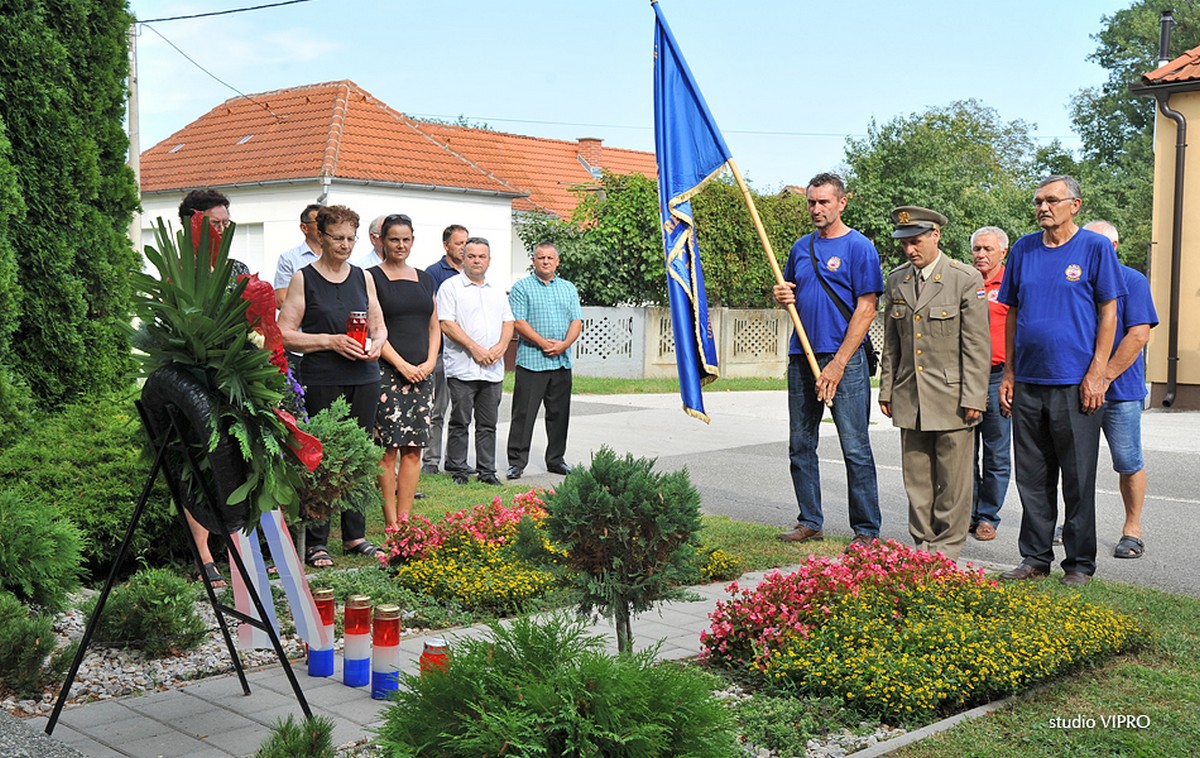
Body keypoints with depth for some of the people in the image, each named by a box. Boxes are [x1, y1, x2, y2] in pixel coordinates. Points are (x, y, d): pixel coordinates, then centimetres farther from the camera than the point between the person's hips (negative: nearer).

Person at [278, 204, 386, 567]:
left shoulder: (363, 277, 13)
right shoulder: (303, 278, 1)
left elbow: (379, 326, 20)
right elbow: (284, 334, -4)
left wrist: (376, 343, -3)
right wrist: (331, 341, -13)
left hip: (364, 378, 4)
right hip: (322, 383, -4)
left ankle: (355, 535, 19)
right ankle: (315, 542, 5)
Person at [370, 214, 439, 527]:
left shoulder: (424, 278, 17)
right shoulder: (373, 277, -1)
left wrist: (430, 362, 2)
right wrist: (402, 365, -13)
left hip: (421, 374, 5)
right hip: (386, 372, -5)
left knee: (413, 449, 4)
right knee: (388, 449, -5)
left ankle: (404, 520, 9)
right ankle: (391, 524, -1)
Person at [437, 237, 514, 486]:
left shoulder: (497, 291, 17)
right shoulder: (451, 287, -1)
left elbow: (508, 323, 17)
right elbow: (446, 324, -10)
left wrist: (500, 347, -3)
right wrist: (475, 348, -14)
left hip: (493, 370, 5)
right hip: (462, 369, -5)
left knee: (488, 424, 8)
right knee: (460, 423, 0)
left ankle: (487, 470, 15)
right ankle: (458, 470, 8)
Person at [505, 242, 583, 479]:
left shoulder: (569, 288, 15)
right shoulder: (522, 287, 1)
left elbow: (577, 321, 9)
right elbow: (518, 322, -8)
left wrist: (564, 344, -9)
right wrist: (543, 343, -15)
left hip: (562, 361, 4)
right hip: (531, 360, -4)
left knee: (559, 413, 9)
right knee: (524, 413, -4)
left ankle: (556, 460, 19)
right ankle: (516, 462, 0)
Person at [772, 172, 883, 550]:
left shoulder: (859, 247, -5)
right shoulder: (801, 247, 14)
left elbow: (866, 309, -10)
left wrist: (838, 363, -16)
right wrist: (782, 295, 1)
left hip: (844, 360, -6)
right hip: (801, 358, 7)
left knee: (855, 448, -4)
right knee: (800, 446, 10)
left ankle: (866, 530, 3)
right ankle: (810, 521, 21)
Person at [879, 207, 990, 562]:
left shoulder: (966, 279, -6)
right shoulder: (896, 280, 10)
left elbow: (977, 345, -7)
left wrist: (973, 398, -12)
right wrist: (887, 390, 12)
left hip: (951, 396, -5)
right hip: (909, 398, 5)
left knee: (952, 480, 2)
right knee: (916, 478, 9)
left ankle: (947, 548, 13)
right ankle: (922, 543, 20)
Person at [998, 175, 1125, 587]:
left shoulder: (1095, 247, -2)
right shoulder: (1023, 249, 9)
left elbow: (1108, 313, -3)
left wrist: (1096, 375, -10)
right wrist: (1009, 374, 8)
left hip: (1075, 383, -4)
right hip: (1028, 383, 4)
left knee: (1078, 479, 4)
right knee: (1032, 478, 9)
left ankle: (1079, 563, 15)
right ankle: (1035, 557, 20)